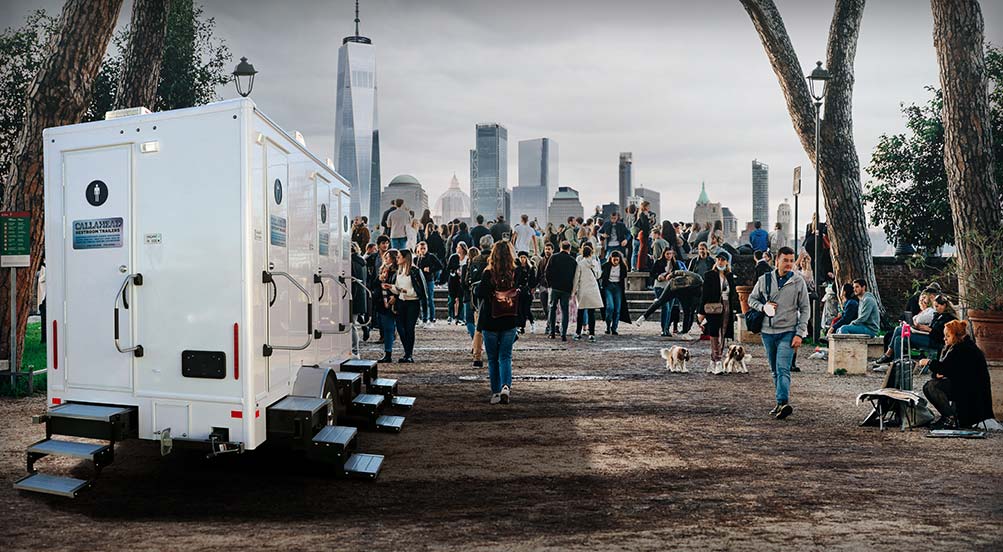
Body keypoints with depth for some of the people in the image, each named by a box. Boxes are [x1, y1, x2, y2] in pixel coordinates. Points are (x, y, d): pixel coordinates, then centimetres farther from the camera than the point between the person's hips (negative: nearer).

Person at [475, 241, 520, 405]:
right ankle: (506, 386, -15)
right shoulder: (517, 274, -4)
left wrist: (475, 287, 0)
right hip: (510, 323, 1)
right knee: (505, 356, 7)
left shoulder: (489, 273, -12)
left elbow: (478, 293, -19)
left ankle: (496, 392, 11)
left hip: (490, 323, -1)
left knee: (493, 358, 11)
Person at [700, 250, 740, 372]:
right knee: (715, 335, -9)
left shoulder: (730, 276, 12)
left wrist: (734, 309, 9)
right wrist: (702, 312, -8)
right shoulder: (709, 275, -1)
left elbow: (733, 294, 16)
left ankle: (714, 361, 14)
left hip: (727, 308, 5)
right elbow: (705, 294, -4)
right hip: (713, 308, -5)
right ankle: (717, 362, -11)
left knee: (722, 336, 6)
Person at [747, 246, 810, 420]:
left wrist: (799, 334, -6)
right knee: (774, 370, 11)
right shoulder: (764, 279, 5)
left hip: (788, 332, -3)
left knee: (783, 369, -18)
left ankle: (783, 402, -27)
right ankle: (781, 403, 21)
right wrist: (763, 307, -7)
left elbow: (805, 309, 2)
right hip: (768, 332, 4)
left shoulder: (798, 282, 0)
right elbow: (752, 299, 15)